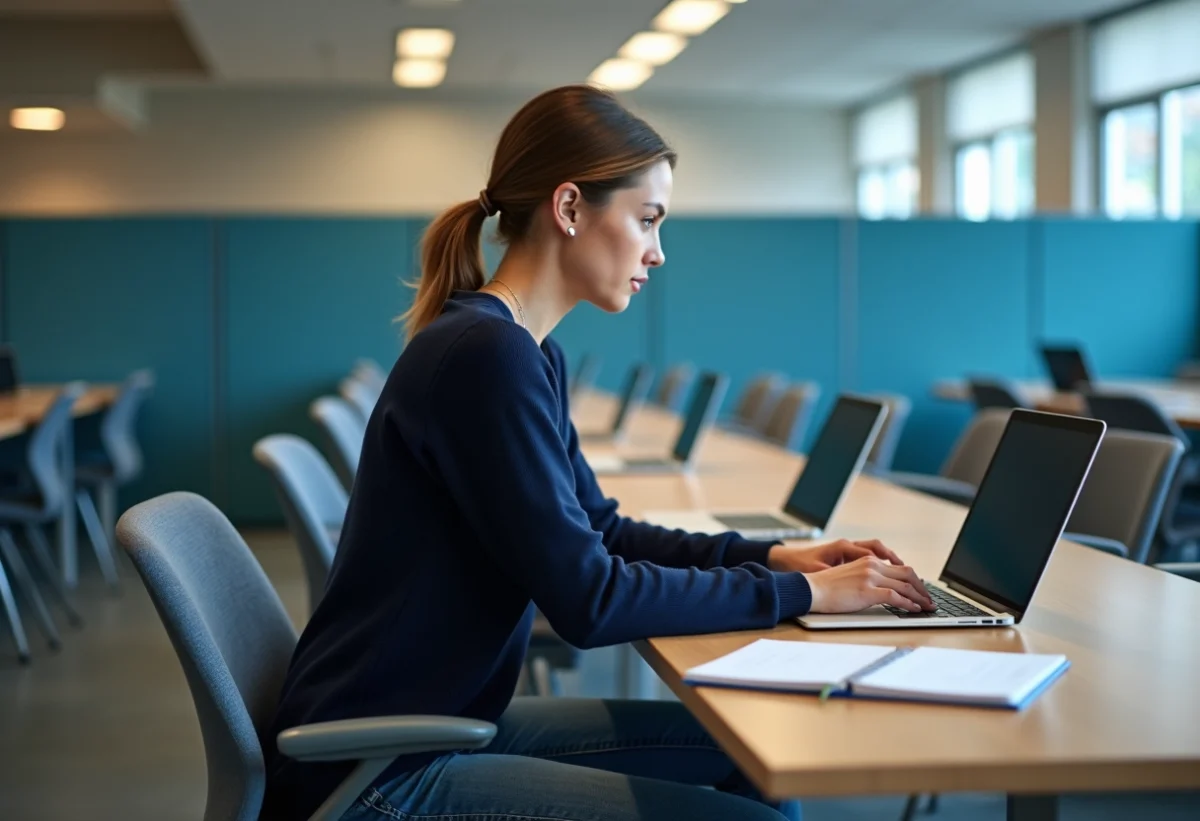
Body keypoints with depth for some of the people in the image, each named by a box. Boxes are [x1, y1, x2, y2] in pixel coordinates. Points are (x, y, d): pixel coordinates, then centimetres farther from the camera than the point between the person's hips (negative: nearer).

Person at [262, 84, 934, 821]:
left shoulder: (526, 354, 9)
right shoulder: (485, 354, -22)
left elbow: (600, 533, 17)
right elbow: (588, 600, -22)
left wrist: (771, 556, 4)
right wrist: (800, 593, -15)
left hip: (449, 724, 10)